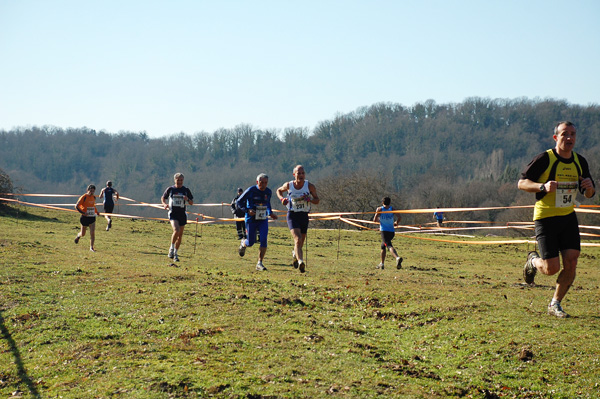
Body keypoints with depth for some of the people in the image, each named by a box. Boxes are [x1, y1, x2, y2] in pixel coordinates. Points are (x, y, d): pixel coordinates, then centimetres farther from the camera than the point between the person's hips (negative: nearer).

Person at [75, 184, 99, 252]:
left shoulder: (94, 197, 8)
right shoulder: (84, 197, -11)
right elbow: (76, 206, -12)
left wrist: (96, 212, 12)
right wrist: (83, 213, -22)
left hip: (92, 218, 4)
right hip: (85, 217, -4)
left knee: (92, 233, -9)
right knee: (83, 234, 10)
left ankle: (91, 247, -2)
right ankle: (78, 235, 45)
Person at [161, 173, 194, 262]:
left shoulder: (186, 190, 6)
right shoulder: (170, 189, 3)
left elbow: (192, 203, 9)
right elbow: (163, 198, 17)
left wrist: (187, 199, -13)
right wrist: (164, 204, -4)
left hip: (182, 214, 3)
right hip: (173, 213, -3)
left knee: (180, 235, 6)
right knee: (176, 230, -25)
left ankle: (175, 253, 20)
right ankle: (171, 249, -5)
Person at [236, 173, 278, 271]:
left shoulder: (268, 192, 3)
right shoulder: (250, 191, -12)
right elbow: (238, 202, -6)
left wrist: (270, 213, 8)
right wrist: (247, 210, -21)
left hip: (263, 220, 3)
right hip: (251, 220, -3)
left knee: (263, 240, -14)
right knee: (251, 242, 4)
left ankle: (259, 263, -8)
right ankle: (243, 243, 42)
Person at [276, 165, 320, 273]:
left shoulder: (310, 186, -4)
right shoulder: (288, 185, -3)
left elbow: (317, 200, 4)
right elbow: (279, 190, 18)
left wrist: (309, 199, -18)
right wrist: (282, 199, -3)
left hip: (304, 216, 2)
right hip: (292, 215, -2)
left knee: (301, 243, 14)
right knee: (298, 240, -23)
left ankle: (295, 254, 47)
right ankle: (300, 262, -35)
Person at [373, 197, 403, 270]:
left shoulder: (379, 209, 2)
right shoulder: (392, 209, 8)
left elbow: (375, 220, -2)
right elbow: (399, 217, -5)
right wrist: (396, 223, 15)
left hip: (384, 231, -4)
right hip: (392, 231, 4)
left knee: (389, 246, -20)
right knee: (383, 246, 22)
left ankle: (397, 258, -47)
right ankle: (382, 264, 25)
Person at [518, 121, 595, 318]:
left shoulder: (580, 162, 6)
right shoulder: (544, 159, -11)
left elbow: (589, 194, 15)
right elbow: (522, 182, -8)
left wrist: (589, 187, -9)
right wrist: (543, 186, -25)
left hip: (568, 217, 5)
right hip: (546, 218, -5)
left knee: (571, 263, -6)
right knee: (552, 268, -8)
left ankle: (555, 304, 13)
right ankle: (533, 261, 28)